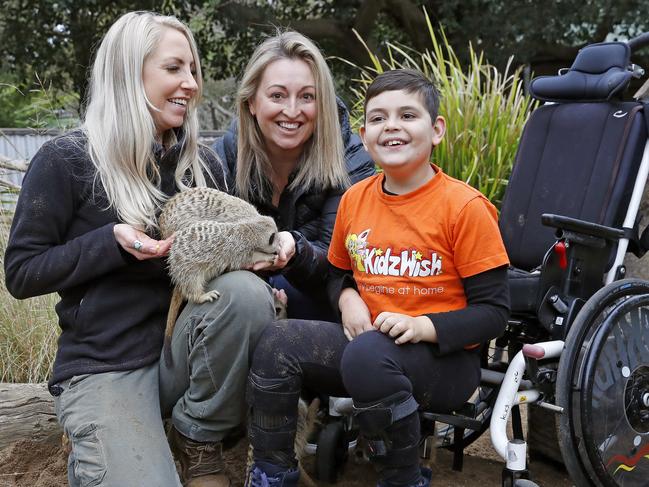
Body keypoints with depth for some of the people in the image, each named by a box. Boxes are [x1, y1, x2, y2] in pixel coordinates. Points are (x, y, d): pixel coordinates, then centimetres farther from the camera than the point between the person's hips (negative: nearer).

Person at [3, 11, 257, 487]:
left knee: (248, 292, -28)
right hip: (102, 365, -3)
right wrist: (112, 242, -20)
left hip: (182, 346, 4)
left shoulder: (203, 163, 6)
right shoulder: (66, 160, -8)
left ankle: (199, 439, -5)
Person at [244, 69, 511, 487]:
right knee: (277, 343, -15)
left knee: (367, 355, -35)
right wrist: (348, 299, -2)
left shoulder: (464, 207, -11)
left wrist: (423, 327, -24)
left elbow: (493, 311, -10)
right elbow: (339, 273, 21)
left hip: (443, 357, -5)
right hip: (365, 338, 5)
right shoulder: (355, 199, 5)